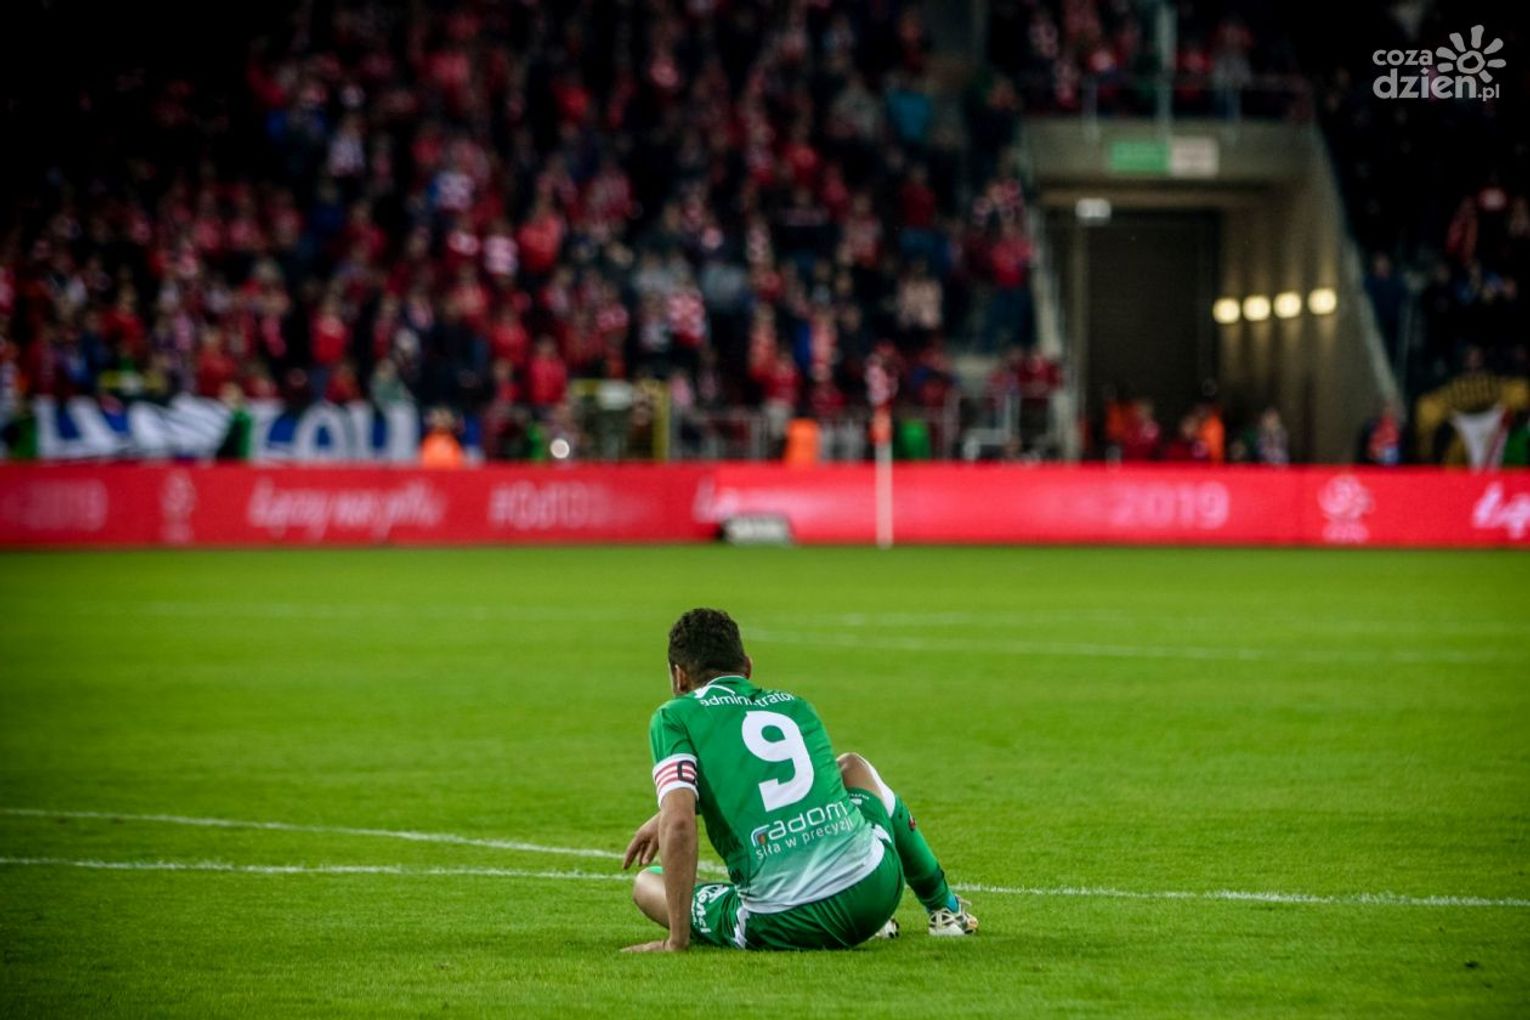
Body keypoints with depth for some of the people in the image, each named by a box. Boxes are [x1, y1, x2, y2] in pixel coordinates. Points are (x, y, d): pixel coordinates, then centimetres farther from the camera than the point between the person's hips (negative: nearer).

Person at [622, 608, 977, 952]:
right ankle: (945, 908, 50)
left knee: (647, 884, 21)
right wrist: (665, 820, 44)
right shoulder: (797, 707, 19)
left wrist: (678, 939, -9)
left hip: (783, 927, -6)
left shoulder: (674, 717, 2)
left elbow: (678, 822, -12)